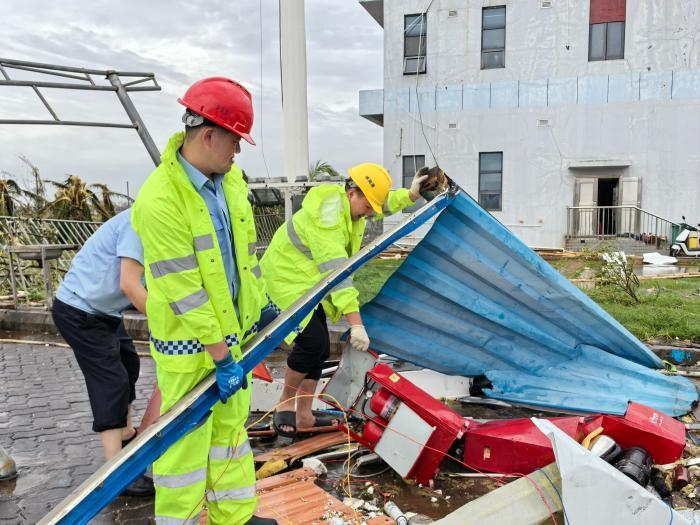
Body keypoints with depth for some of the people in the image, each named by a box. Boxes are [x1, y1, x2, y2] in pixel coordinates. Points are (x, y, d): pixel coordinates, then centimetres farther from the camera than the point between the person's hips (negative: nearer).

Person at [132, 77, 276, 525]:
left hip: (230, 327, 8)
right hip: (188, 342, -8)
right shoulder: (160, 199, -24)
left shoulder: (231, 178, 1)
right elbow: (183, 291, -24)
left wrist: (261, 303, 21)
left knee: (231, 425, 19)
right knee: (186, 439, 6)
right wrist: (221, 358, -20)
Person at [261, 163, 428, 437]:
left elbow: (384, 203, 19)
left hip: (309, 282, 10)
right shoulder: (327, 214, -31)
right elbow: (336, 270, -37)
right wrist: (355, 322, -40)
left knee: (320, 348, 7)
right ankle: (285, 404, 2)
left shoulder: (349, 203, -2)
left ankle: (304, 416, 20)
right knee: (313, 340, -22)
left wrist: (411, 195, 0)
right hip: (287, 277, -10)